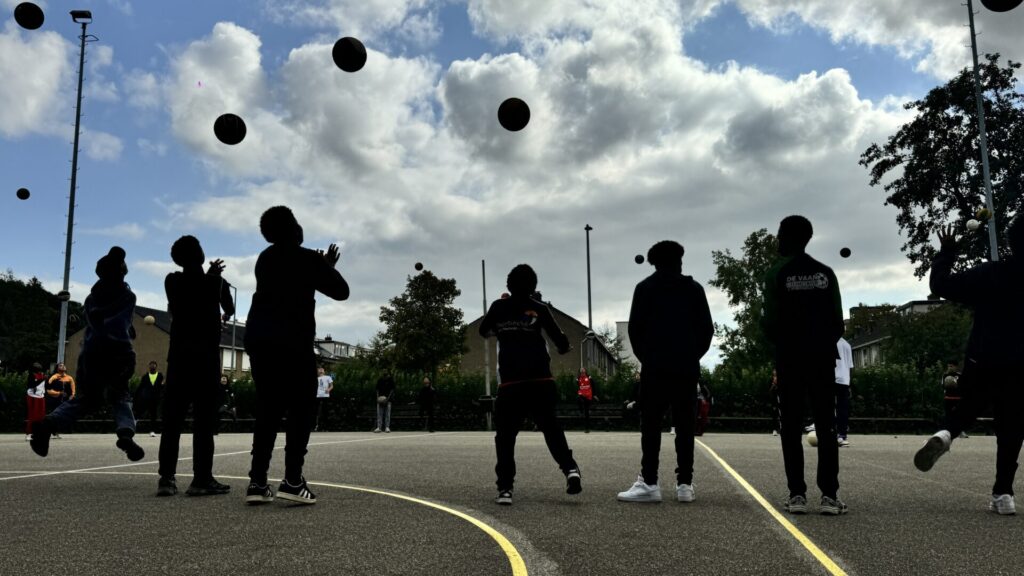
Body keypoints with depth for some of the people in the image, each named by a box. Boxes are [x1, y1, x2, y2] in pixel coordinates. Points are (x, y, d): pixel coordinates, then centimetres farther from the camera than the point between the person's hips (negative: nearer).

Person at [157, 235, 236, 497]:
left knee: (173, 418, 3)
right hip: (206, 356, -3)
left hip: (179, 355, 3)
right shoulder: (215, 282, -1)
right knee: (204, 418, -4)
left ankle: (167, 478, -3)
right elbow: (229, 310, 17)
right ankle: (201, 478, -9)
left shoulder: (172, 281, 4)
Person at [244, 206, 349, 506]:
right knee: (301, 410, -3)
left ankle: (257, 481, 0)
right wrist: (327, 268, 17)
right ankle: (292, 480, -13)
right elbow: (341, 291, 1)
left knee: (268, 411, 9)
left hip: (259, 340, 6)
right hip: (292, 342, -6)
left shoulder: (265, 258, 18)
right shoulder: (307, 258, -2)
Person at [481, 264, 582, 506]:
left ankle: (505, 488, 0)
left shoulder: (499, 307, 7)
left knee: (505, 436, 7)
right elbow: (561, 342, 0)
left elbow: (484, 331, 24)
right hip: (541, 380, 0)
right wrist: (565, 347, 22)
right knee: (551, 429, 13)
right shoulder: (539, 308, 2)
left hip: (510, 383, 0)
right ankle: (570, 468, -6)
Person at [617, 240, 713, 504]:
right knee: (684, 426, 5)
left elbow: (635, 327, -2)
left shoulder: (645, 288, 3)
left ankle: (649, 483, -8)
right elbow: (707, 328, 4)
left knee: (650, 425, -2)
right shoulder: (694, 288, 8)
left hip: (655, 366, -2)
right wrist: (694, 355, 14)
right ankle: (685, 484, 3)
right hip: (687, 367, 2)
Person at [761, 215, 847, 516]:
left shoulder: (777, 273, -4)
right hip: (823, 356, 2)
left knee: (792, 427, 3)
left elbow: (770, 321, -6)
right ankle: (829, 494, 0)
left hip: (790, 358, -2)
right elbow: (838, 320, 3)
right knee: (826, 426, 4)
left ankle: (797, 494, 0)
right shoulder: (825, 273, 5)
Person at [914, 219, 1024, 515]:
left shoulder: (988, 274, -6)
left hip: (982, 364, 0)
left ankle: (947, 434, -10)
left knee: (968, 409, 21)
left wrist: (946, 253, 7)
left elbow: (941, 284, -4)